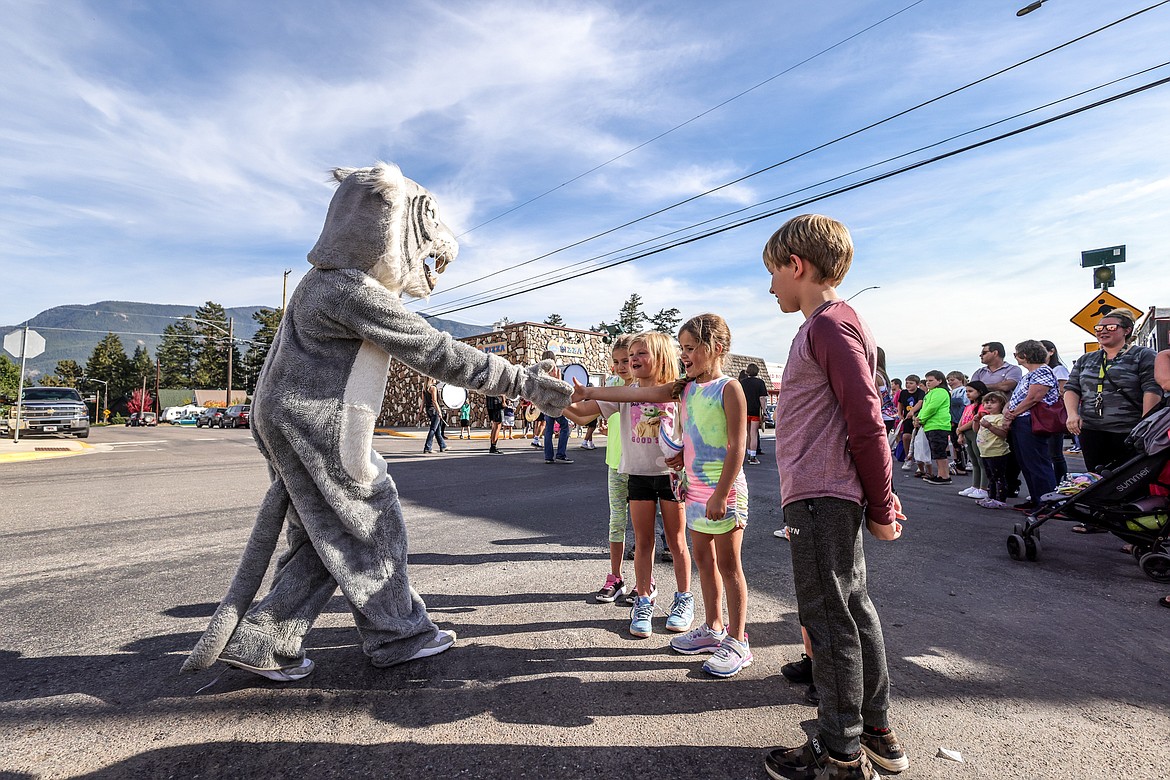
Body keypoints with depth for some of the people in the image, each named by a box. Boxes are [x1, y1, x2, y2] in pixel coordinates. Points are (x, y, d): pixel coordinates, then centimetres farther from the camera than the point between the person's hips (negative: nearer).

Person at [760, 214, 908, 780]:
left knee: (829, 620, 1)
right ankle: (877, 731, 33)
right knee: (853, 609, 17)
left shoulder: (830, 323, -13)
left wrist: (880, 508, -11)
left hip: (821, 498, -10)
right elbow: (860, 424, 19)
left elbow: (866, 422, -17)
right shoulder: (829, 325, 18)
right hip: (826, 497, 10)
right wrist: (880, 500, 19)